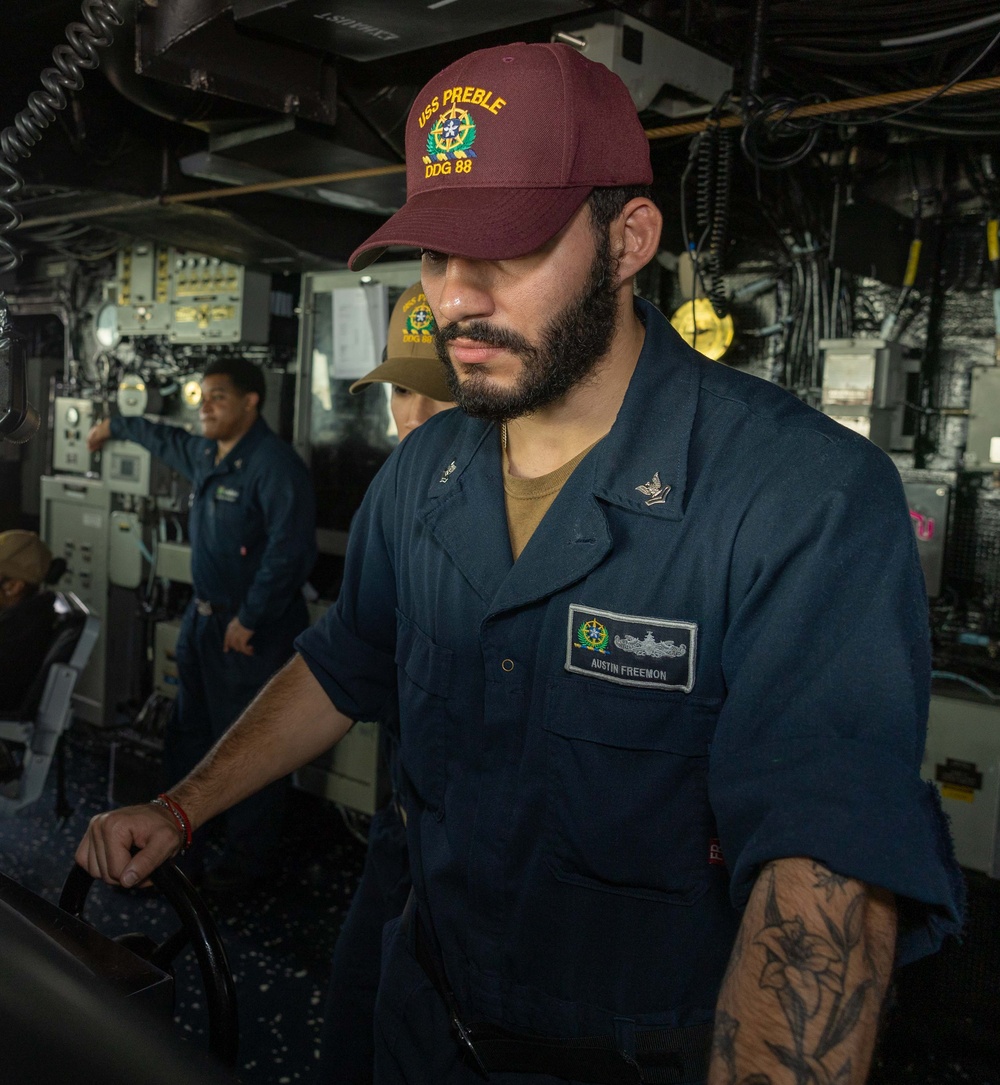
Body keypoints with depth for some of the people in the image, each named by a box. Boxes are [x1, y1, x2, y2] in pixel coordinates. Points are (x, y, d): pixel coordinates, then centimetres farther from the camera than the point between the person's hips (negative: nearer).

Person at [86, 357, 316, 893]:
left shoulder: (274, 463, -19)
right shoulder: (206, 454, 11)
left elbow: (289, 549, -27)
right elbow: (168, 440, 35)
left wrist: (248, 621, -23)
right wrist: (116, 425, 49)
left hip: (253, 631, -10)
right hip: (204, 618, 10)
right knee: (188, 739, 18)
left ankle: (248, 860, 19)